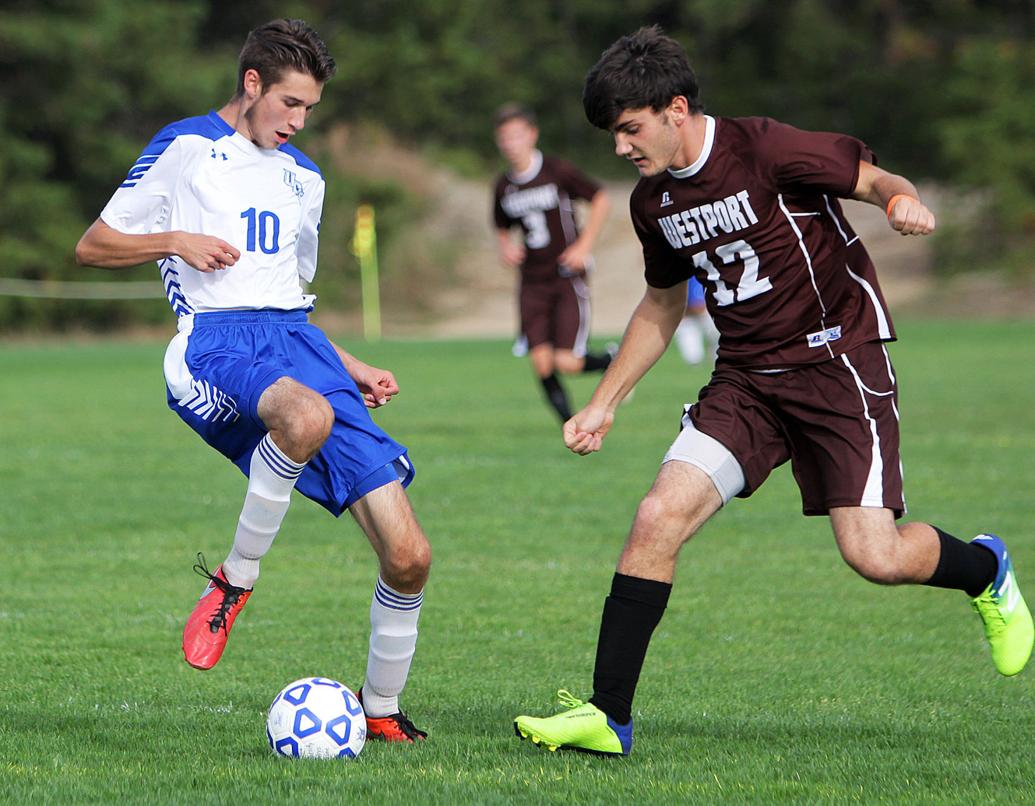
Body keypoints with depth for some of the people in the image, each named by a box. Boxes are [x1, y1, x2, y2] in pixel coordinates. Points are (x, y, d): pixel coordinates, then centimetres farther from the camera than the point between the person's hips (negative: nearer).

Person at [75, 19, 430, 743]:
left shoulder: (303, 177, 27)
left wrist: (354, 370, 20)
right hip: (215, 341, -6)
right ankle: (233, 582, -22)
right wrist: (176, 240, -9)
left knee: (409, 556, -8)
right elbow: (93, 247, 8)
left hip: (297, 339, 6)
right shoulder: (185, 147, 9)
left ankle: (381, 710, 13)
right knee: (307, 416, -44)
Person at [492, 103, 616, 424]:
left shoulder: (558, 172, -8)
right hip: (532, 282, 4)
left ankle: (611, 362, 18)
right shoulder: (504, 186, 5)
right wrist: (506, 247, -1)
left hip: (568, 277, -4)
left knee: (567, 362, -14)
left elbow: (600, 199, 1)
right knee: (542, 363, -7)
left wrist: (583, 245, -8)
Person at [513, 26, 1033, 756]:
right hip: (747, 379, 6)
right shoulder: (654, 202, 7)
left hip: (838, 360, -6)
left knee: (876, 557, -14)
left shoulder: (768, 151, -15)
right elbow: (662, 306, 23)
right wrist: (604, 404, 20)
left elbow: (876, 179, -7)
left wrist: (904, 203, -32)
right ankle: (608, 716, -9)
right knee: (658, 519, -13)